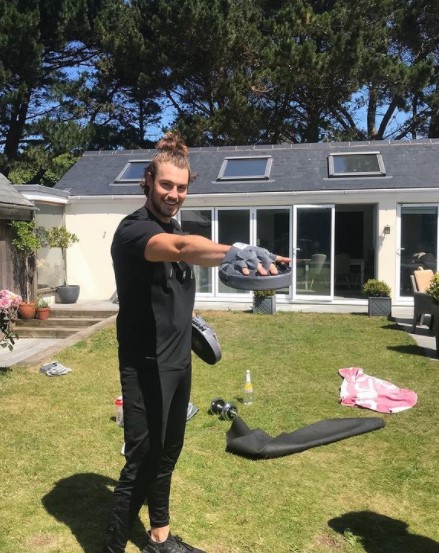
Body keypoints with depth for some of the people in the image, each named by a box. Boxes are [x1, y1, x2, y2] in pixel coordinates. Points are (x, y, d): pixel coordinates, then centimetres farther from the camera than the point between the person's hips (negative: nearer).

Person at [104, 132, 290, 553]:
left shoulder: (173, 228, 10)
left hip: (178, 359, 9)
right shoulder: (134, 230, -20)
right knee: (142, 460, -3)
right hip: (147, 364, -9)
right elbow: (182, 248, -42)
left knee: (167, 452, 18)